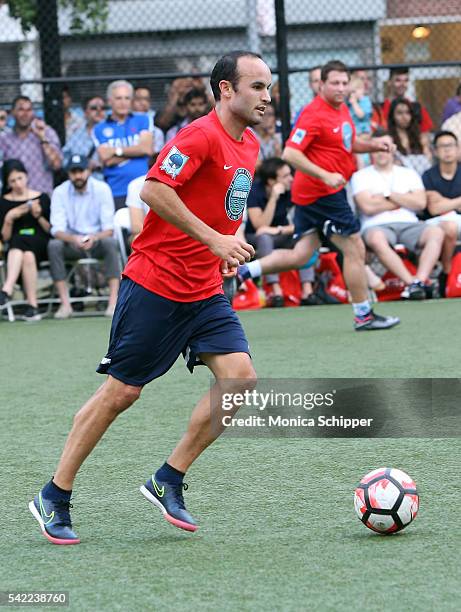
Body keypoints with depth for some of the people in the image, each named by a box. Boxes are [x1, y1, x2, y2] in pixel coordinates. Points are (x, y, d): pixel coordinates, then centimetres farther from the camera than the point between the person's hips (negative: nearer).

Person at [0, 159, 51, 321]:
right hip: (14, 248, 0)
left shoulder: (42, 198, 11)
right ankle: (32, 305, -48)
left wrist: (39, 216, -7)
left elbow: (51, 231, 9)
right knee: (28, 256, -38)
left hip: (41, 247, 0)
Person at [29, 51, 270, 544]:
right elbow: (153, 189, -26)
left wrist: (227, 252, 13)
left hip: (205, 291, 8)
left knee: (240, 377, -8)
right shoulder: (201, 135, -15)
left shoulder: (249, 146, 11)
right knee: (122, 390, -2)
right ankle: (54, 498, 11)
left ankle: (168, 482, 4)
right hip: (156, 283, -8)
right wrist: (213, 238, -26)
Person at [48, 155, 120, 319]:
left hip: (97, 240, -1)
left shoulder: (102, 189, -8)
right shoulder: (60, 193, -6)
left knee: (110, 242, -34)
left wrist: (94, 238, -33)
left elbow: (109, 228, -11)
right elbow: (57, 230, -12)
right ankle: (65, 304, -29)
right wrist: (74, 239, -34)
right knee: (53, 245, -30)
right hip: (72, 244, 1)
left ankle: (113, 302, -37)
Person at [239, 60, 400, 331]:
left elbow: (349, 144, 28)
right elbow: (290, 154, -22)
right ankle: (363, 315, 7)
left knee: (301, 256, 9)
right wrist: (325, 175, -29)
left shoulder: (343, 110, 12)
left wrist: (373, 144, 8)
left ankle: (242, 270, 9)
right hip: (323, 193, -9)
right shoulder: (314, 114, -17)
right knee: (355, 249, -2)